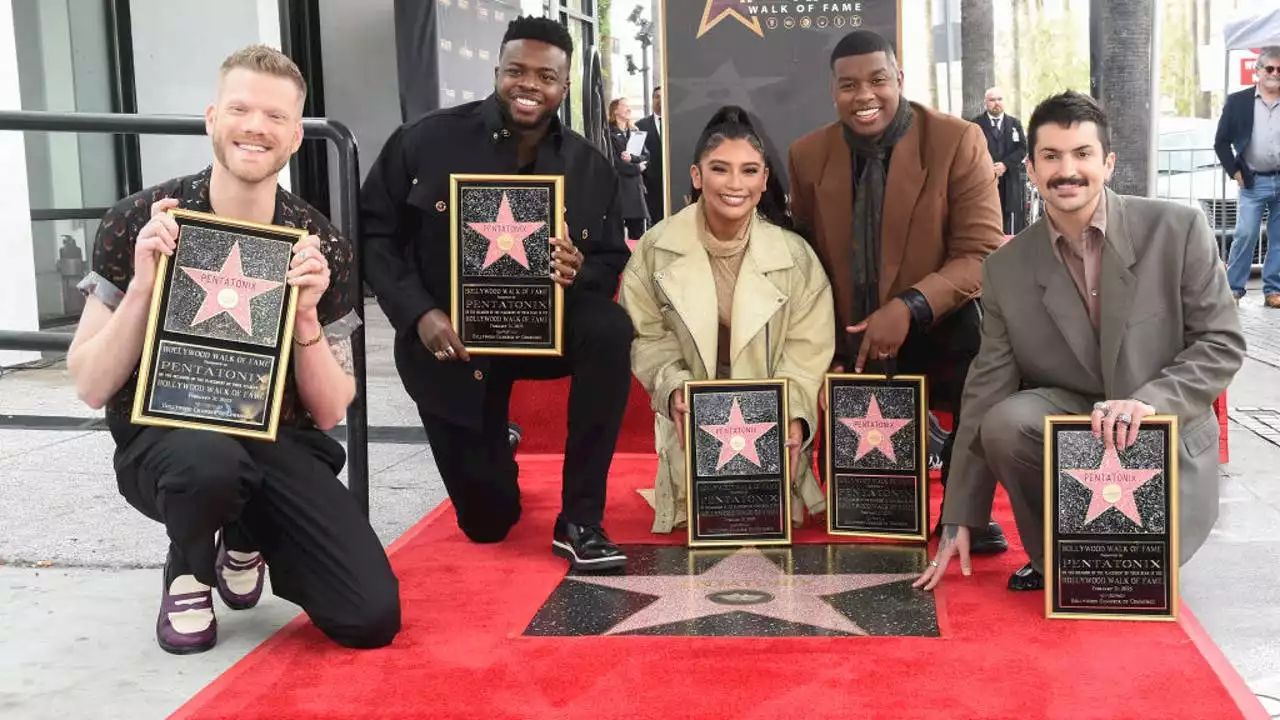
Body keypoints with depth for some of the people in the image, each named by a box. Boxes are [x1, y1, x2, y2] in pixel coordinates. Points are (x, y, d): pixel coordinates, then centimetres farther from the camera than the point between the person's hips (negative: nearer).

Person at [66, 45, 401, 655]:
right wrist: (143, 285, -22)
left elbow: (329, 414, -2)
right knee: (211, 459, -40)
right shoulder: (138, 223, -9)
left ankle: (248, 541, 18)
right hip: (163, 440, -2)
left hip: (278, 445, 2)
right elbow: (90, 388, -8)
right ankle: (188, 570, -1)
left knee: (372, 619, -15)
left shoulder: (320, 246, -4)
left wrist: (305, 314, -19)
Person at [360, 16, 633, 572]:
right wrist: (418, 314, -19)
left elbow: (614, 262, 3)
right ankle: (493, 451, 43)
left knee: (611, 330, -35)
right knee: (487, 522, 1)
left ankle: (580, 521, -21)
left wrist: (581, 270, -22)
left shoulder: (590, 167, -3)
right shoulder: (426, 139, -9)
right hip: (450, 343, -1)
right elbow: (373, 233, -5)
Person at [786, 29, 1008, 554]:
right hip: (852, 343, 3)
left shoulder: (958, 141, -11)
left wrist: (909, 307, -29)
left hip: (939, 331, -3)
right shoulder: (807, 155, -1)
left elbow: (983, 253, -15)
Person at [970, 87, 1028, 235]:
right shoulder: (975, 124, 5)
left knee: (1011, 218, 0)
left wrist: (1005, 164, -10)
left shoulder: (1014, 123, 14)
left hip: (1010, 180, 2)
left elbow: (1022, 148, 5)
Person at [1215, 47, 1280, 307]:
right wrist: (1234, 172, -4)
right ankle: (1233, 289, 2)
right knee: (1245, 235, -7)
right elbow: (1221, 141, 2)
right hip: (1253, 182, -2)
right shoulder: (1238, 101, 1)